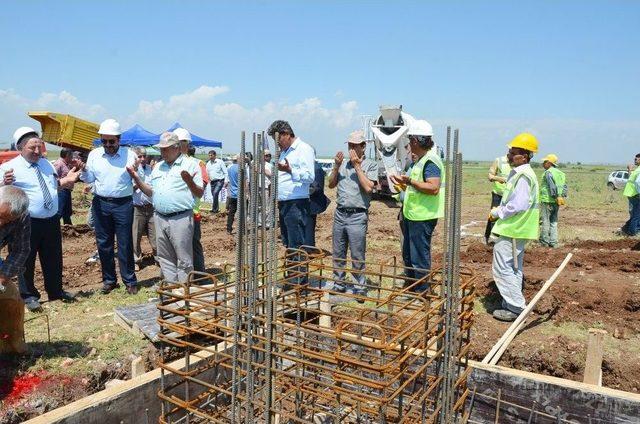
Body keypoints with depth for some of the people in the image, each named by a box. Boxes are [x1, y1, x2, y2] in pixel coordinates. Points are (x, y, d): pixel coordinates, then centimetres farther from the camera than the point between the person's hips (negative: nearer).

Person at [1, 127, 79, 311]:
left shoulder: (46, 163, 12)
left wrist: (67, 180, 5)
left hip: (52, 221, 6)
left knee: (53, 259, 17)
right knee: (27, 261, 7)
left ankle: (55, 291, 33)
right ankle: (29, 295, 24)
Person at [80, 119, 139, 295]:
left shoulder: (129, 155, -2)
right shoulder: (94, 154, 6)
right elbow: (89, 178, 9)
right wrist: (84, 170, -10)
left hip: (123, 204, -3)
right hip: (100, 203, 3)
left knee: (125, 244, 0)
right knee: (103, 243, 9)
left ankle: (130, 281, 10)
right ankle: (109, 279, 22)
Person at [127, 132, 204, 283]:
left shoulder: (190, 165, -2)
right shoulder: (158, 167, 18)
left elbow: (200, 193, -5)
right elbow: (151, 192, 21)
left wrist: (190, 182, -24)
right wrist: (136, 178, 10)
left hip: (180, 218, -7)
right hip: (160, 218, 7)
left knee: (184, 259, -2)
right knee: (165, 258, 13)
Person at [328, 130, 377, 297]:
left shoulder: (370, 165, -2)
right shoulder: (343, 163, 10)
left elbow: (368, 187, -15)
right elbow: (331, 185, 10)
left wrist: (357, 166, -12)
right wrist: (336, 166, -3)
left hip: (357, 216, -5)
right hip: (340, 213, 5)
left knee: (357, 256, 0)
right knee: (338, 253, 13)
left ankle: (360, 287, 12)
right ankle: (339, 283, 27)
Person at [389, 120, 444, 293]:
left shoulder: (431, 160, -17)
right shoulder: (420, 160, 15)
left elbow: (433, 188, -28)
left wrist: (410, 181, -27)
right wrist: (404, 184, 16)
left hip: (422, 218, -11)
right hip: (412, 215, 11)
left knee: (419, 258, 0)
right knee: (408, 255, 20)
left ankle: (421, 293, 13)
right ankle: (410, 289, 34)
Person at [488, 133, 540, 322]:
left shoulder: (523, 176, -20)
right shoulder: (518, 173, 13)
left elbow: (518, 205, -26)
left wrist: (498, 213, -13)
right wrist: (499, 210, 9)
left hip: (511, 230, -11)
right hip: (517, 230, 11)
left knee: (502, 268, -6)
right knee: (514, 269, 17)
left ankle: (515, 308, 0)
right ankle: (513, 304, 28)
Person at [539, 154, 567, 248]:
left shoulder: (548, 172, -9)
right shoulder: (561, 174, 16)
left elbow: (552, 186, -18)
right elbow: (564, 187, 12)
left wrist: (555, 196, -15)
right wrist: (562, 196, 9)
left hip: (547, 200, -8)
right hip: (556, 202, 8)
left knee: (545, 221, -1)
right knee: (554, 222, 13)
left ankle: (544, 241, 2)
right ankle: (553, 242, 14)